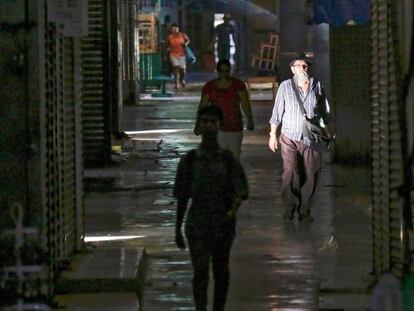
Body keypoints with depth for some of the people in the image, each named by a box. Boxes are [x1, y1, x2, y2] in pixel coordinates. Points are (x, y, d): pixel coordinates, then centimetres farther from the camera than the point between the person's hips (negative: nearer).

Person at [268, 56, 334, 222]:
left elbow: (325, 111, 15)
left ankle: (304, 210, 10)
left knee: (310, 176, 0)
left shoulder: (317, 86, 6)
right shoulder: (285, 86, 0)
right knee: (290, 173, -15)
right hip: (290, 138, -2)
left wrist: (329, 132, 17)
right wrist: (273, 135, 3)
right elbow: (277, 112, 4)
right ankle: (289, 208, -2)